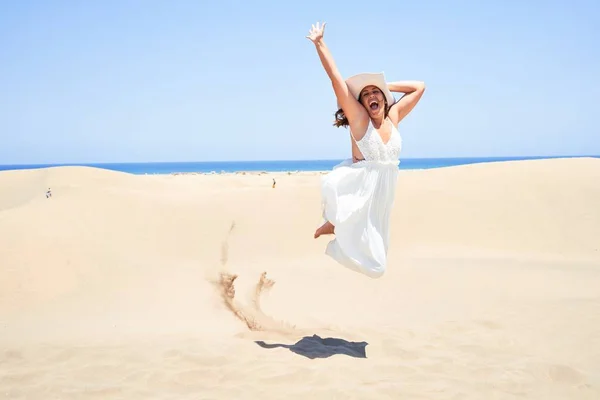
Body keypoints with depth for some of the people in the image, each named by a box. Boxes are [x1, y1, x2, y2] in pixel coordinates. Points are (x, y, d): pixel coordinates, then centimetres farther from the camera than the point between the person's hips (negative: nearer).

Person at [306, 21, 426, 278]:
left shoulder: (393, 118, 4)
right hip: (357, 189, -4)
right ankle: (334, 223, 1)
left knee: (373, 260, 8)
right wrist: (319, 43, -14)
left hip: (381, 194, 4)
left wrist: (385, 86, 7)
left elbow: (419, 87, 13)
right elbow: (336, 78, -14)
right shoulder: (359, 118, -9)